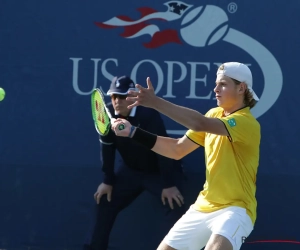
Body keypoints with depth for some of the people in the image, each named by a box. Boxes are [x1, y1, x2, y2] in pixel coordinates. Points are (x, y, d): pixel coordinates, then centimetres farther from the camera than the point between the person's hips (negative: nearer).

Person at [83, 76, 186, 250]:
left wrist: (168, 184, -30)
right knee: (104, 202, 6)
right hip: (130, 169, 5)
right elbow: (107, 148, -4)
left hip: (159, 171, -5)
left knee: (175, 207, -23)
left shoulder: (148, 114, -31)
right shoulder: (108, 114, -15)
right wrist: (108, 181, -2)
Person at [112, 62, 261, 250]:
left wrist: (155, 102, -39)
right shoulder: (214, 115, 7)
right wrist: (133, 132, 3)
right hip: (203, 208, 8)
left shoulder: (246, 122, -19)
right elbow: (177, 150, 12)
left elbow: (200, 124, -36)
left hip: (235, 209, -8)